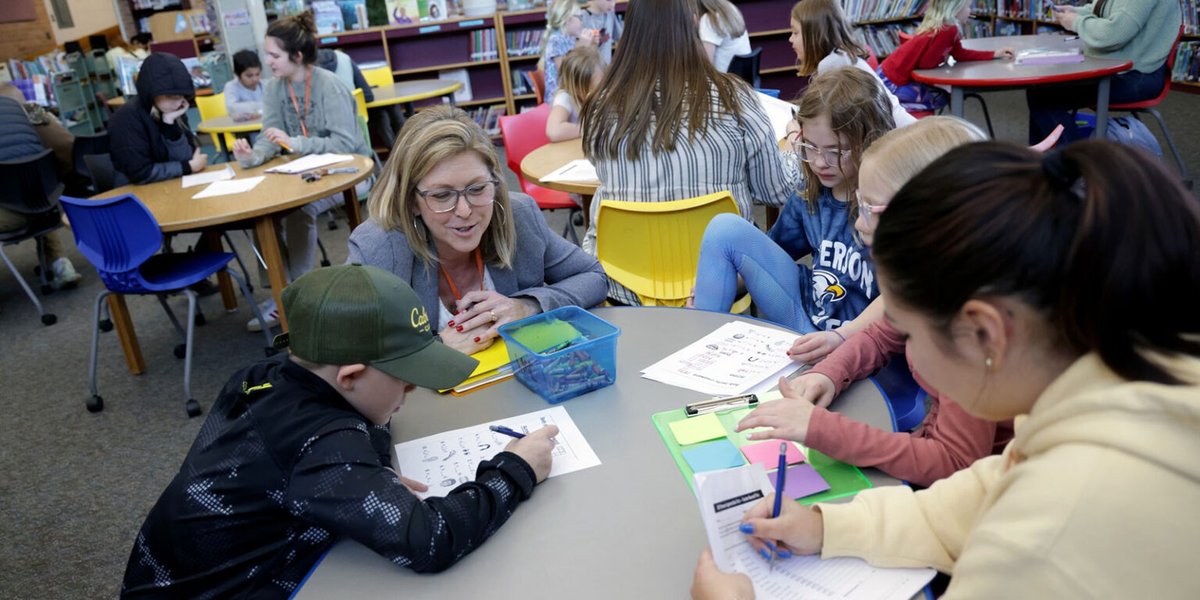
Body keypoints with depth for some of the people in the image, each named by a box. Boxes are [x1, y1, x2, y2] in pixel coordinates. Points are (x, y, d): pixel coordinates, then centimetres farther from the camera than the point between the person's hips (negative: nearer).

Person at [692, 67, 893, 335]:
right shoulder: (811, 194, 3)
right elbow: (772, 249, 18)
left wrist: (842, 336, -34)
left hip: (854, 345, -6)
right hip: (804, 313, 6)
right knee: (724, 229, -6)